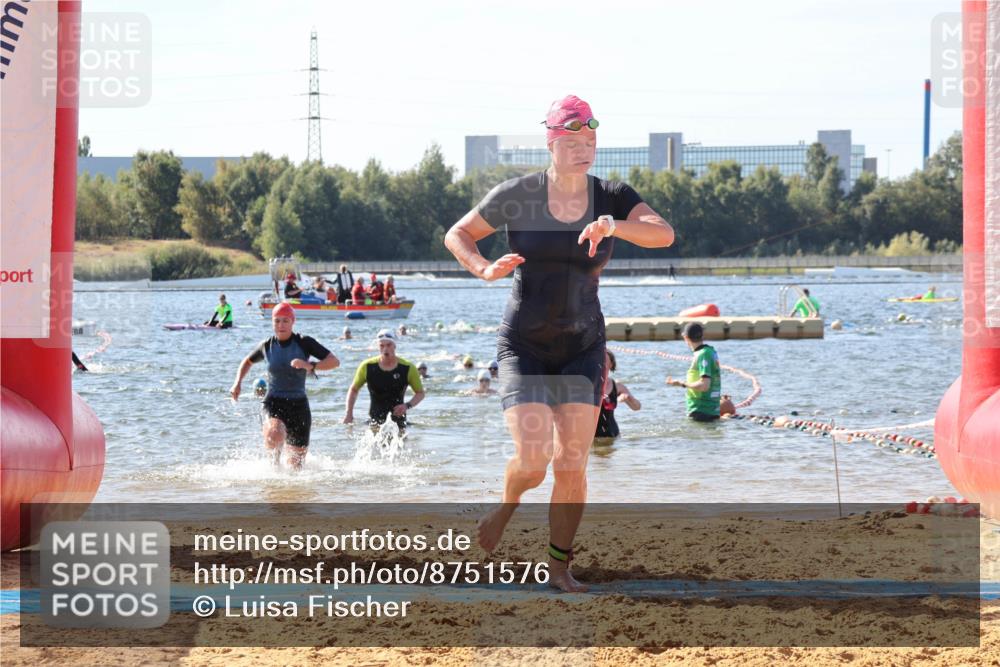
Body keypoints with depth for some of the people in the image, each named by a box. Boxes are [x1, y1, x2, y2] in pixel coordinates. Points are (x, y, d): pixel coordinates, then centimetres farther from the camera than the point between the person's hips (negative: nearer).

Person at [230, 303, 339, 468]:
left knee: (296, 464, 2)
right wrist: (238, 383, 8)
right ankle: (276, 454, 1)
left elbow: (334, 361, -10)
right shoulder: (267, 346, 3)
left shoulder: (304, 343, -4)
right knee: (274, 436, -33)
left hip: (298, 404, 0)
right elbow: (247, 361, 24)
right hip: (274, 403, 0)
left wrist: (310, 366, -26)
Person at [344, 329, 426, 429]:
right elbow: (353, 390, 12)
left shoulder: (408, 368, -6)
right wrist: (349, 413, 1)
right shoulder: (367, 367, -3)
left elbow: (420, 393, 5)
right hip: (374, 420, 1)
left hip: (397, 419, -1)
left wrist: (408, 406, -13)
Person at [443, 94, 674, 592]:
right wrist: (485, 270, -17)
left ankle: (560, 566, 15)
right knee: (532, 461, -16)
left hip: (583, 348, 2)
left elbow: (664, 234, -20)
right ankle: (506, 506, 19)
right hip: (523, 346, -2)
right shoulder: (516, 196, -8)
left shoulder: (612, 198, -5)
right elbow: (457, 235, 3)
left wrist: (614, 226, -38)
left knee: (572, 467, -4)